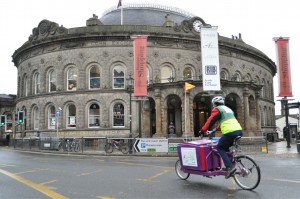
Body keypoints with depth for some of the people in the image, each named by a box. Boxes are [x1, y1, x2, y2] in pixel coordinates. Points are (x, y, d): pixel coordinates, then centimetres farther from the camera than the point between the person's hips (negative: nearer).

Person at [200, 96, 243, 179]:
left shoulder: (217, 109, 5)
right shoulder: (227, 109, 30)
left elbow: (210, 121, -2)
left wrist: (203, 130, 6)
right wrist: (217, 129, 45)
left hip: (230, 132, -8)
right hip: (239, 130, 8)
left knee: (220, 147, 6)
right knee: (225, 147, 23)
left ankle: (230, 167, -8)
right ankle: (231, 164, 17)